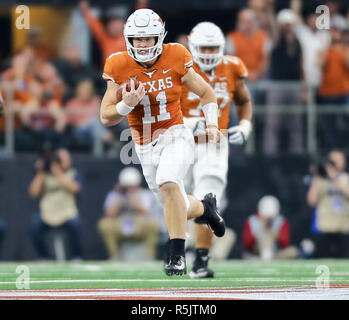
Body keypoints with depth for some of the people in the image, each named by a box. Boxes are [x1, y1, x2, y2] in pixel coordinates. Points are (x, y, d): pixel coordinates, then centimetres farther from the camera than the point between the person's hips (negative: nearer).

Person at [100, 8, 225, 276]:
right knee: (179, 209, 12)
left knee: (167, 183, -32)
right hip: (146, 147, 3)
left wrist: (212, 124, -7)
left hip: (175, 136, -3)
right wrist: (127, 104, -25)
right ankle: (206, 207, 50)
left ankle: (177, 256, -25)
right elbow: (106, 117, -6)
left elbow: (206, 93, 6)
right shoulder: (120, 67, -8)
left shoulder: (175, 59, -9)